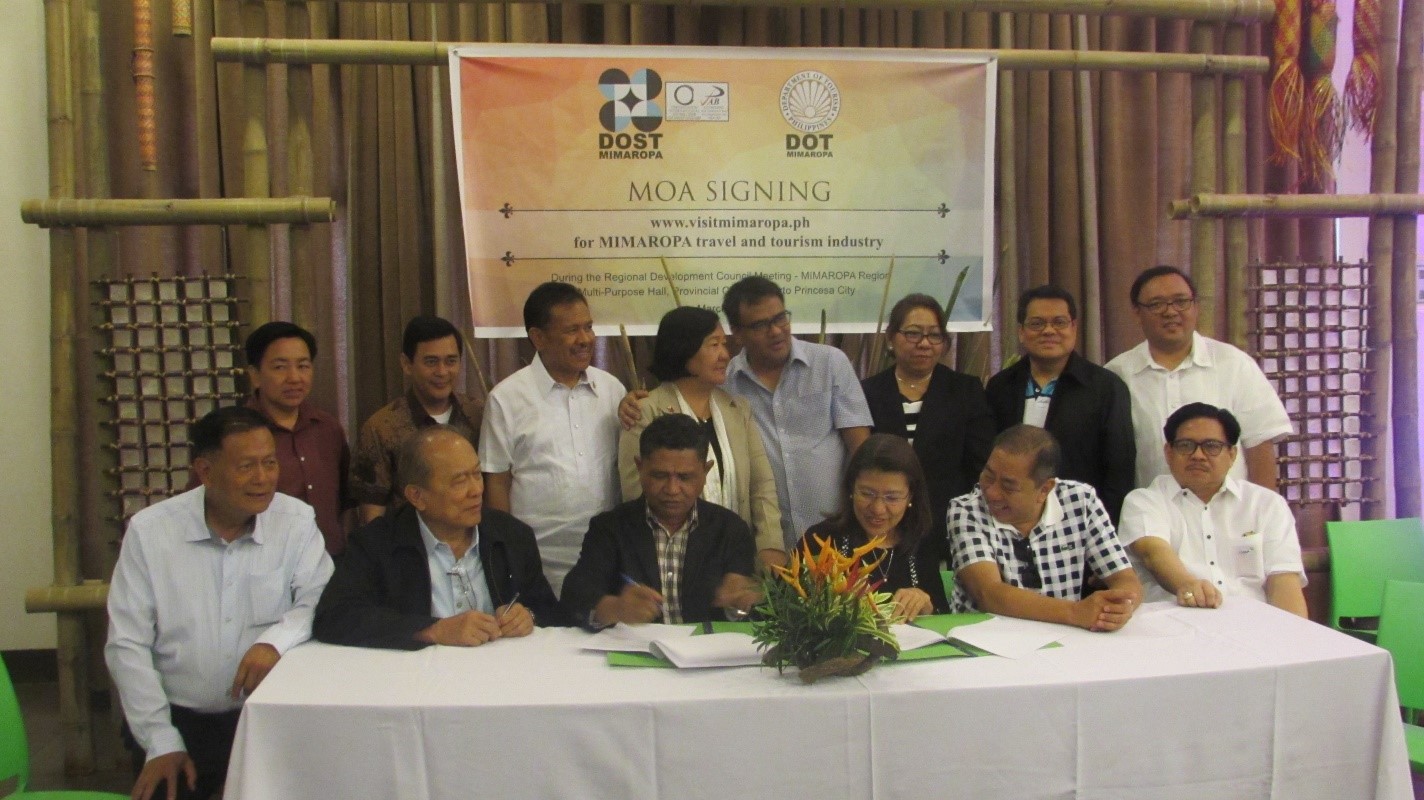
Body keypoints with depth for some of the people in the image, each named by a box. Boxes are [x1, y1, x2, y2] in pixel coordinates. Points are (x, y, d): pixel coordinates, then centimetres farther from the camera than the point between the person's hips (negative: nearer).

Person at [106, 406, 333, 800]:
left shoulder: (298, 521, -3)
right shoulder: (148, 530, -4)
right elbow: (127, 645, -3)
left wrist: (276, 640, -27)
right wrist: (162, 743, -7)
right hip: (179, 720, 0)